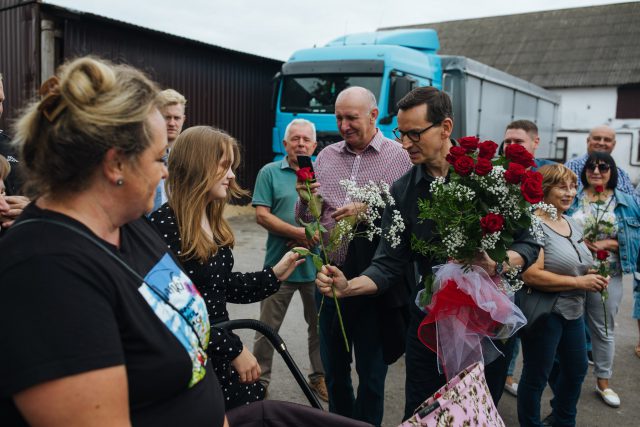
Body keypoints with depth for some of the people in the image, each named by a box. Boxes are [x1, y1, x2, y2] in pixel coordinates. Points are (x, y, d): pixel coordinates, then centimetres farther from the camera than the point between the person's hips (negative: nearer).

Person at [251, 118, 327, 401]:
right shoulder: (270, 173, -1)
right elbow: (262, 215, -8)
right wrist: (299, 233, -16)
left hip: (316, 264, 2)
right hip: (279, 264, -2)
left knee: (320, 325, 15)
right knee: (267, 328, 9)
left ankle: (320, 376, 34)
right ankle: (260, 379, 26)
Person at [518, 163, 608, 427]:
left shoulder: (573, 225, 9)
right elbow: (531, 276, -30)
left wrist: (593, 278, -1)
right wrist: (579, 282, -22)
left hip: (573, 311, 9)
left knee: (576, 370, 23)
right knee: (536, 377, 6)